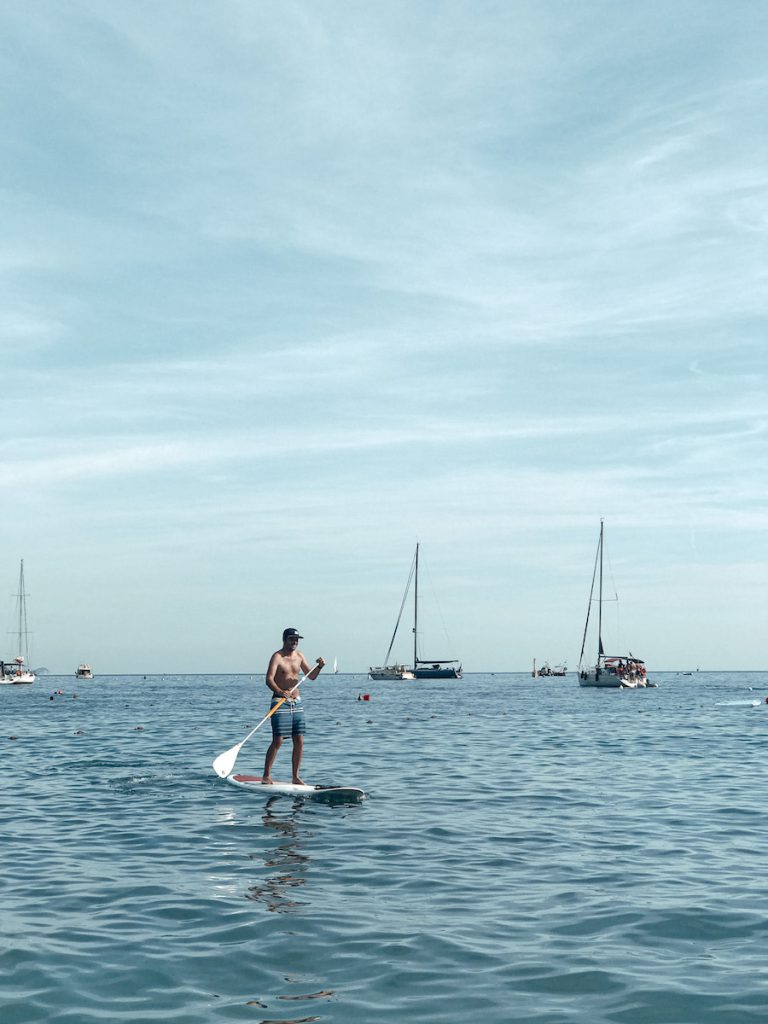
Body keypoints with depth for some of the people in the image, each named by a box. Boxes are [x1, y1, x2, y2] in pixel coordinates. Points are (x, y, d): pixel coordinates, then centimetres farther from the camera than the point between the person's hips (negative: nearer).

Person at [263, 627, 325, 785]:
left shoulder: (299, 656, 10)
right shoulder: (277, 657, -11)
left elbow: (311, 676, 14)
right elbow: (269, 679, -22)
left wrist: (319, 667, -7)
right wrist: (280, 691, -41)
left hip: (297, 703, 6)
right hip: (280, 703, -6)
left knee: (299, 742, 4)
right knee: (278, 741, -11)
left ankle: (296, 777, 12)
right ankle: (266, 776, -2)